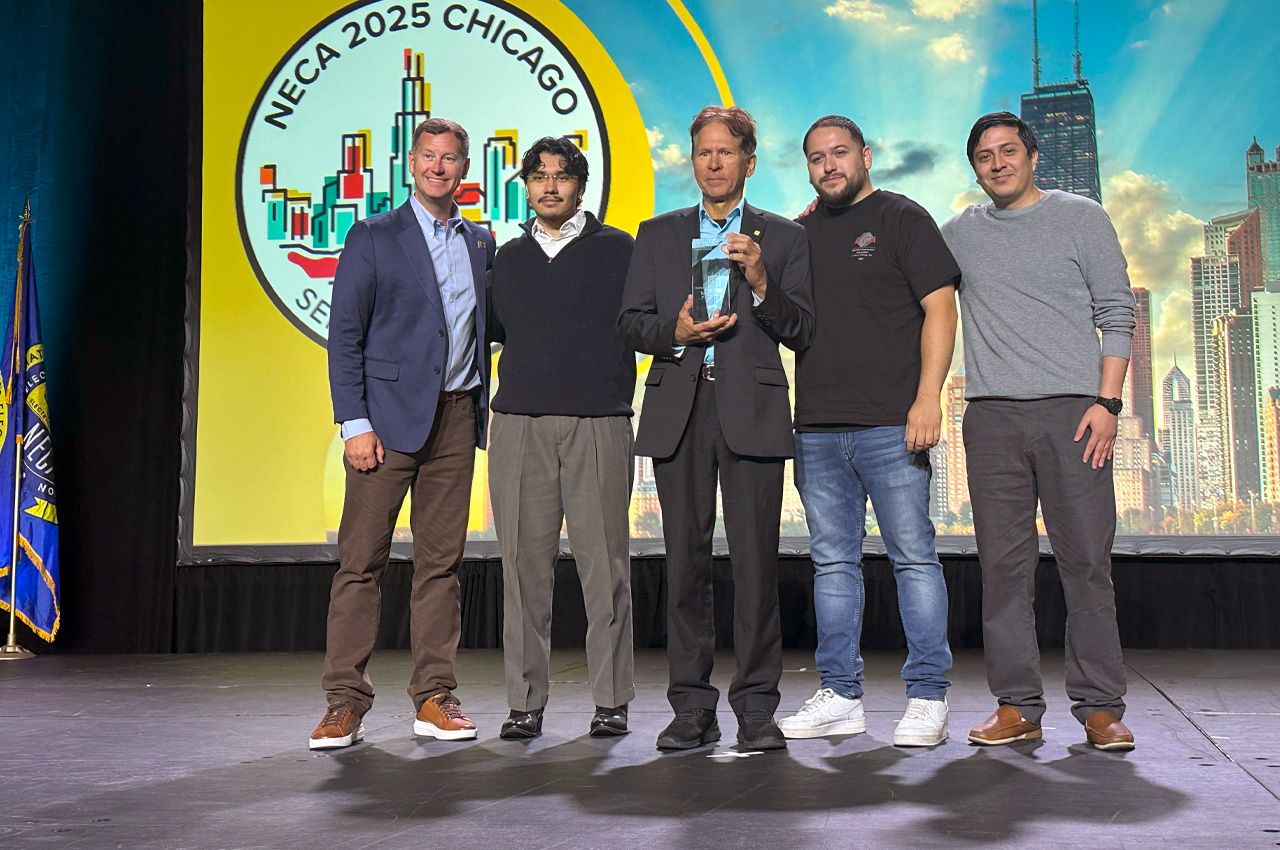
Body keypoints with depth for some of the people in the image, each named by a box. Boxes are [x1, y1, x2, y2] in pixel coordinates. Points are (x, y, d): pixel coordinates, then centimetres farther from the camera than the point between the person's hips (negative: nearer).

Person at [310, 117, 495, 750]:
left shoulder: (481, 243, 15)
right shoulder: (373, 238, 2)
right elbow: (344, 336, -3)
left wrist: (484, 406, 7)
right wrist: (355, 424, -10)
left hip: (457, 416, 4)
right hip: (390, 415, -4)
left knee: (441, 561, 6)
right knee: (361, 560, -3)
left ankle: (434, 697, 13)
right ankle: (345, 703, 4)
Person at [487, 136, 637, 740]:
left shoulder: (616, 249, 8)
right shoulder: (508, 259, 19)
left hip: (598, 423, -3)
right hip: (519, 423, 3)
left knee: (603, 564, -2)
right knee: (524, 563, 2)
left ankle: (612, 700, 8)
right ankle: (525, 702, 10)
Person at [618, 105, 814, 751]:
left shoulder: (783, 237, 12)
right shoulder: (658, 235, 17)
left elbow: (802, 330, 3)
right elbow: (631, 323, 11)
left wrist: (760, 281, -12)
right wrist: (675, 330, -8)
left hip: (752, 410, -2)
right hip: (678, 411, 2)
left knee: (756, 562, -4)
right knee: (685, 560, 2)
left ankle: (756, 705, 5)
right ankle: (692, 706, 10)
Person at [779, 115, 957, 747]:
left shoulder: (901, 218, 4)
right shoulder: (799, 234, 18)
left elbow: (939, 308, -4)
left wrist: (927, 398, -14)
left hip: (890, 425, -5)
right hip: (817, 429, 5)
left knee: (913, 557, -2)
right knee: (832, 562, 8)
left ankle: (927, 699, 6)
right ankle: (840, 697, 16)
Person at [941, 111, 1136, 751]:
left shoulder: (1081, 217, 8)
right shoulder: (960, 232, 15)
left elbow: (1117, 313, 5)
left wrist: (1107, 401, -6)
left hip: (1072, 409, -2)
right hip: (991, 416, 2)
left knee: (1087, 561, -3)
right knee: (1004, 565, 1)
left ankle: (1099, 706, 5)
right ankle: (1017, 705, 8)